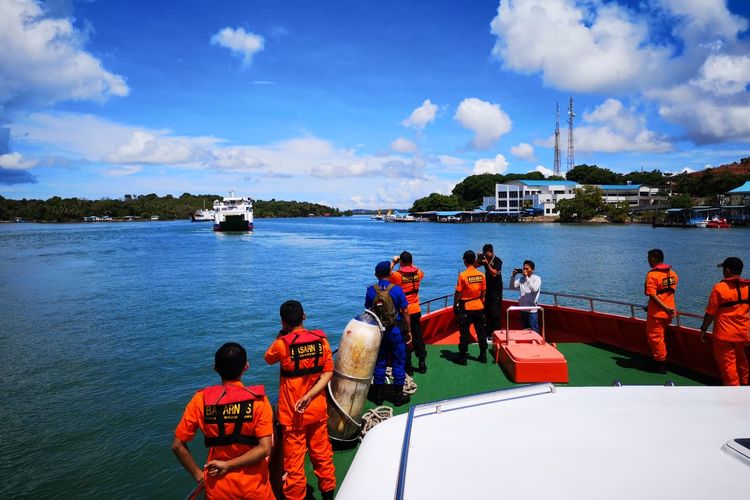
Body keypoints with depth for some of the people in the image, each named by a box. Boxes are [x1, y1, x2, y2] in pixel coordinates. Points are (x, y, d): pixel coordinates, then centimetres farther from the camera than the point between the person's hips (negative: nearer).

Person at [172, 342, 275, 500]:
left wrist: (198, 475, 3)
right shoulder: (258, 400, -15)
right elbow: (264, 449, -20)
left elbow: (178, 445, -6)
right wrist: (228, 465, -13)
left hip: (218, 487, 1)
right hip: (255, 486, -1)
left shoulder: (201, 400, -10)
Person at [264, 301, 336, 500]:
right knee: (322, 454, 20)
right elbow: (328, 373, -8)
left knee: (294, 462, 9)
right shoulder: (321, 339, -6)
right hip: (318, 410, 4)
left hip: (293, 415, -4)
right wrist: (308, 397, -12)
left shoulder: (282, 343, -15)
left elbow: (268, 359, 6)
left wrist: (281, 337, 9)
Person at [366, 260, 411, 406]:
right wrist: (408, 330, 0)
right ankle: (398, 396, 15)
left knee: (379, 363, 13)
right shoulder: (396, 289, -11)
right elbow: (405, 312, -10)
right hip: (396, 331, -3)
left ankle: (378, 395, 20)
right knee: (398, 363, 8)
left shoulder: (371, 290, -4)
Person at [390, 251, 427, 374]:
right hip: (416, 311, 4)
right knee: (418, 337, 14)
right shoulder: (418, 273, -4)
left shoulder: (397, 275, -17)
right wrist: (411, 264, 19)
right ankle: (422, 364, 21)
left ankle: (408, 366, 9)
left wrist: (393, 262, 4)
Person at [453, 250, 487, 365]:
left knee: (464, 333, 3)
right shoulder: (481, 275, -2)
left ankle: (462, 357, 8)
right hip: (479, 307, 4)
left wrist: (455, 305, 0)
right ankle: (483, 355, 20)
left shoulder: (463, 275, -15)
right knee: (480, 331, 13)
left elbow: (458, 293, -11)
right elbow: (483, 292, 7)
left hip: (466, 308, -4)